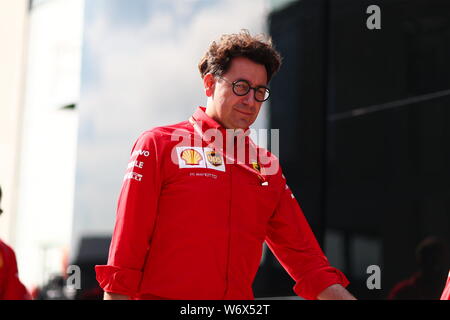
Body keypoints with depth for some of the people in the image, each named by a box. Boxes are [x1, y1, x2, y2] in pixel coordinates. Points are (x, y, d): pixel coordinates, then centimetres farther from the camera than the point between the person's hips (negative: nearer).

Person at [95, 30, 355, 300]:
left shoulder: (268, 167, 14)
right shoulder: (158, 145, 1)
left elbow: (305, 258, 13)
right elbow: (126, 246, -3)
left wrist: (345, 298, 2)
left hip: (239, 297, 5)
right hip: (161, 295, -5)